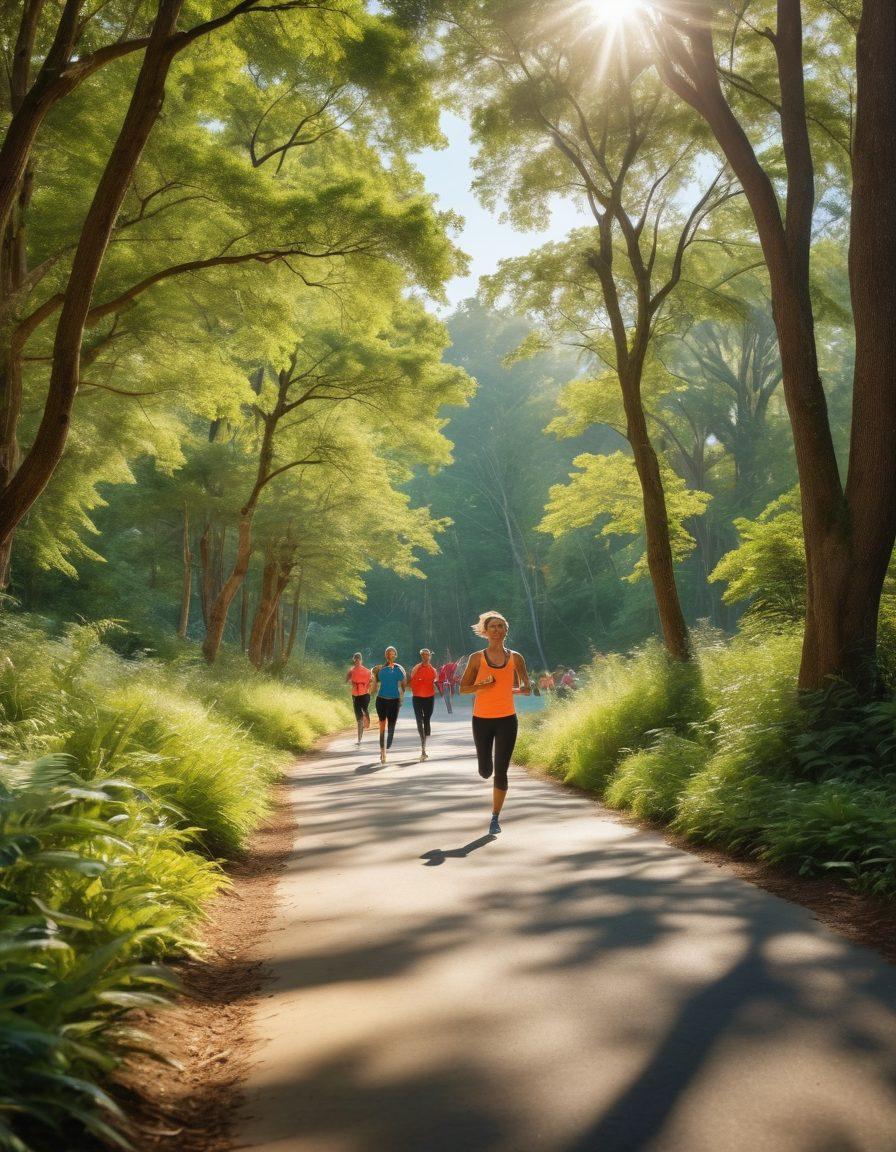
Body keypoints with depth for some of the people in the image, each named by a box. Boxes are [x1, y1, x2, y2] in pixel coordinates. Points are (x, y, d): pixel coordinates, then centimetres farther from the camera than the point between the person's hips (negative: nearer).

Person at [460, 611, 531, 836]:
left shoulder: (515, 658, 2)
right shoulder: (477, 658, 0)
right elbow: (463, 688, 3)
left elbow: (527, 688, 10)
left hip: (507, 719, 0)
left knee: (501, 771, -3)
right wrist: (482, 685, -16)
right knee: (485, 771, 7)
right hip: (482, 719, 0)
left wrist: (514, 689, -12)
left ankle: (495, 819, 7)